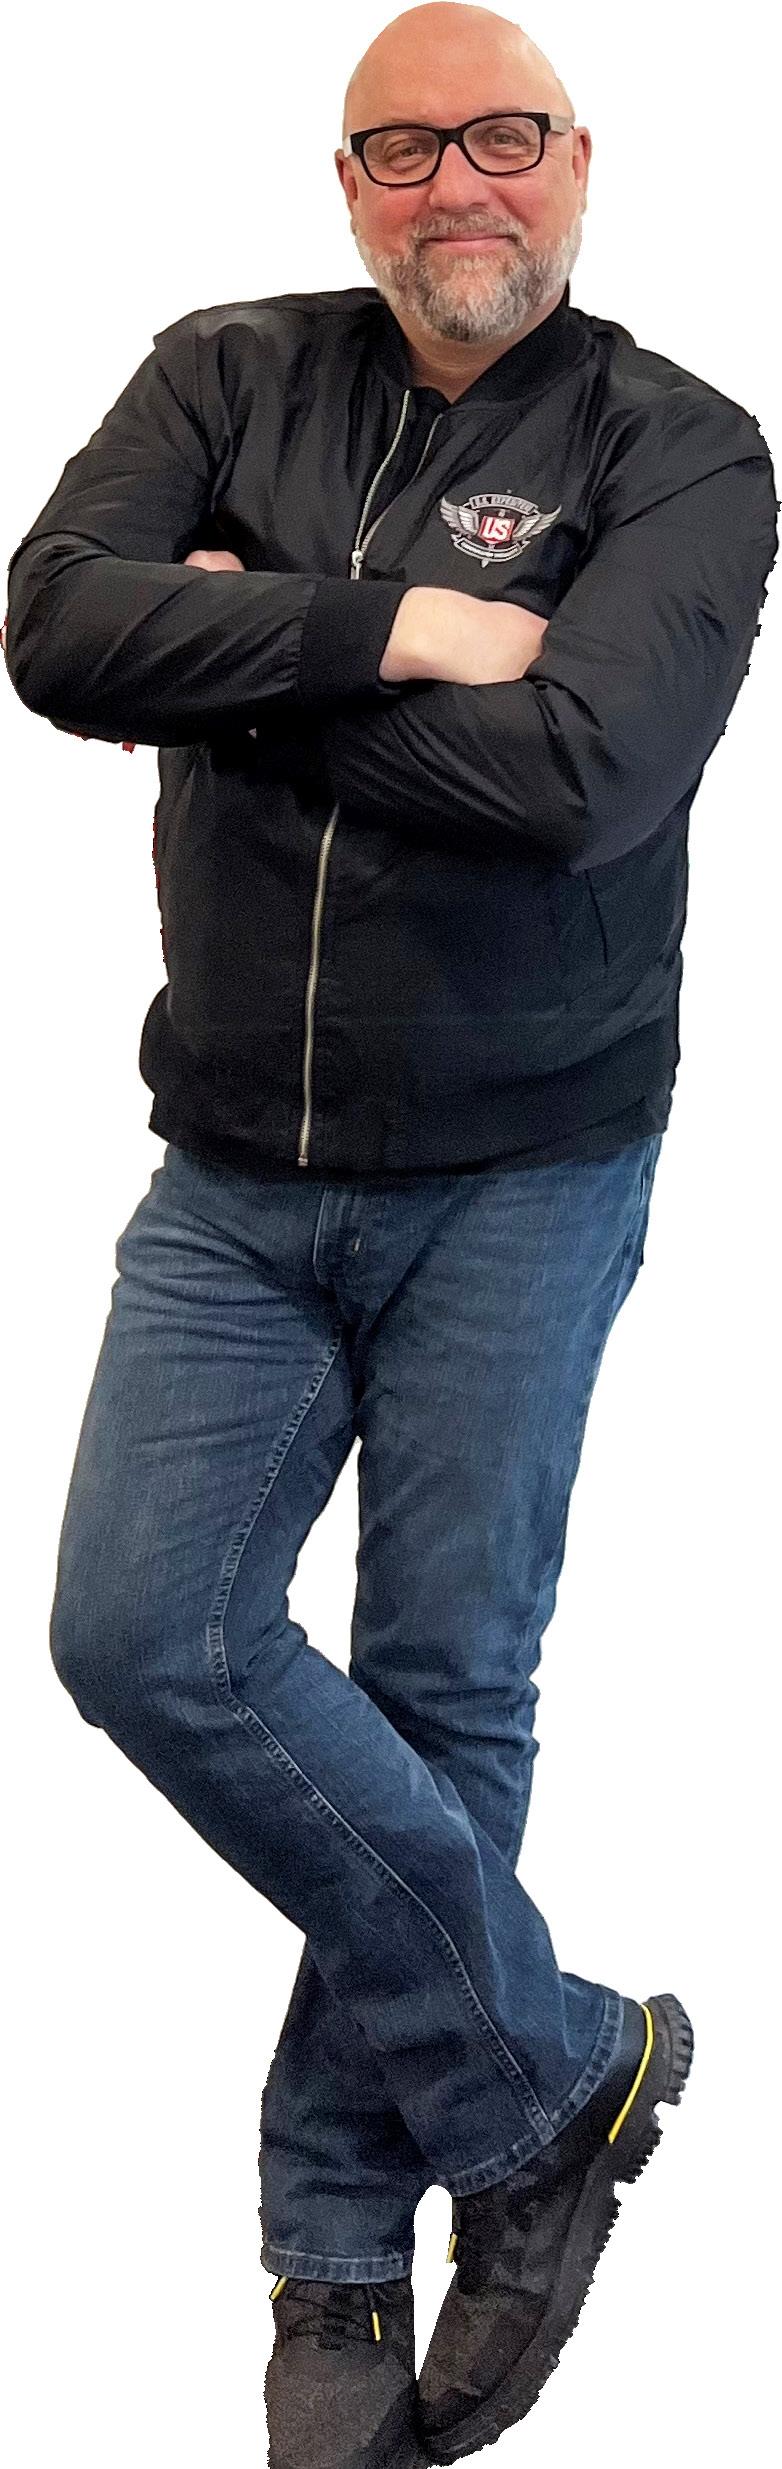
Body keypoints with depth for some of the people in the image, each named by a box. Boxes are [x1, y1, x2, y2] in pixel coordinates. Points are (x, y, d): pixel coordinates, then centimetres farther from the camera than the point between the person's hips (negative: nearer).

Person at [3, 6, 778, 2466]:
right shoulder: (229, 379, 3)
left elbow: (581, 766, -24)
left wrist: (242, 651, -15)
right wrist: (391, 629, -21)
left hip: (518, 1180, -3)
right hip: (236, 1176, 3)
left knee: (445, 1691, 4)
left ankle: (347, 2243, 21)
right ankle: (560, 2067, 8)